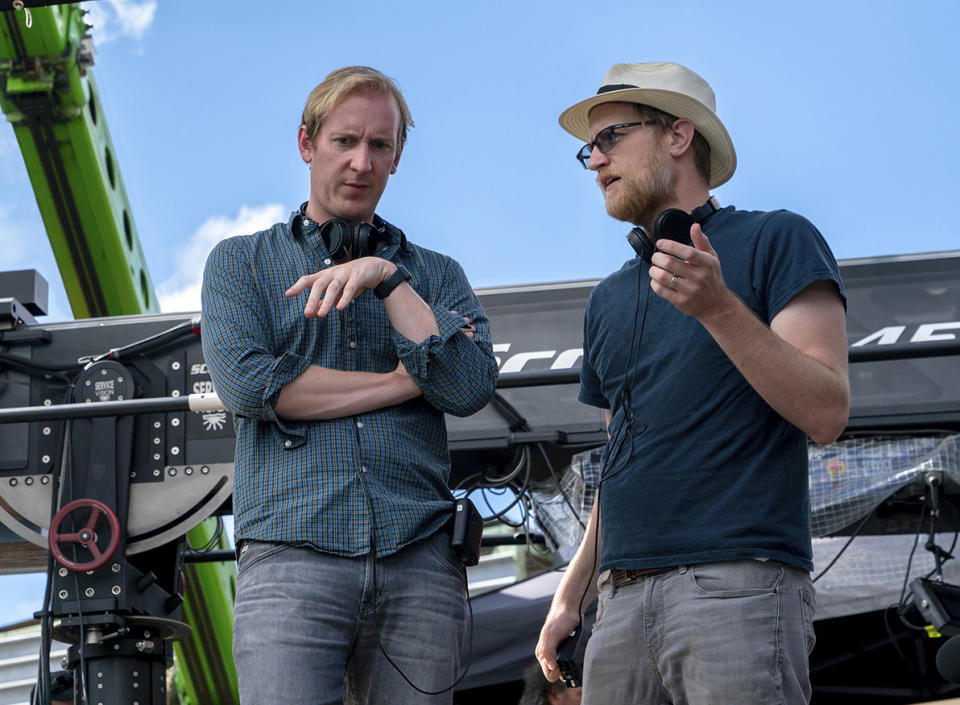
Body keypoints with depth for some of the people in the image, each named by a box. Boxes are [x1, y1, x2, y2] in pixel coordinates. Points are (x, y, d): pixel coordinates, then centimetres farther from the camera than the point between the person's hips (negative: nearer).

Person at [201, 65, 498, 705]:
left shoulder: (435, 274, 19)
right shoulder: (240, 262, 14)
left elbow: (471, 387, 1)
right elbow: (246, 383, -4)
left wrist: (387, 278, -4)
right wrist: (404, 381, 0)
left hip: (419, 563, 2)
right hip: (292, 557, -2)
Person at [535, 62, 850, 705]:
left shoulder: (776, 241, 4)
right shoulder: (610, 299, 23)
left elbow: (826, 414, -7)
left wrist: (719, 308, -17)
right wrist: (571, 596, 18)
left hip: (738, 580, -6)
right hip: (624, 598, 6)